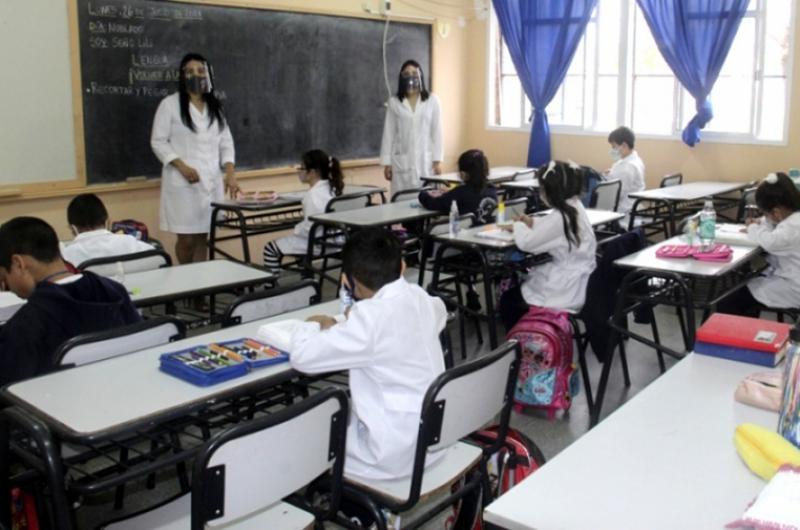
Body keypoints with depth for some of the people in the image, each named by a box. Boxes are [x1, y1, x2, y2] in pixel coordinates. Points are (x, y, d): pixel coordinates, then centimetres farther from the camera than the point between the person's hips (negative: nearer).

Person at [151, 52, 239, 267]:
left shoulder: (215, 106, 13)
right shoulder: (170, 104, -2)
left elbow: (226, 142, 12)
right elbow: (158, 142, -4)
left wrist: (230, 172, -2)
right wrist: (182, 166, -15)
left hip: (211, 181, 4)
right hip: (182, 181, -4)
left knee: (203, 236, 6)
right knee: (187, 238, -2)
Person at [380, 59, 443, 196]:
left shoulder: (432, 100, 1)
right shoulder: (394, 102, 3)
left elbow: (436, 131, 3)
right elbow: (388, 133, 4)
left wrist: (437, 161, -1)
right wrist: (387, 163, 1)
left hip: (425, 160, 0)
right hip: (401, 161, 0)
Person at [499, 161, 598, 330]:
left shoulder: (560, 216, -24)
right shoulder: (575, 207, 4)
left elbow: (526, 243, -22)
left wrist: (518, 226, -3)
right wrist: (533, 222, 9)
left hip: (568, 291, -9)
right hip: (578, 282, 9)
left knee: (507, 300, 7)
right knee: (516, 287, 25)